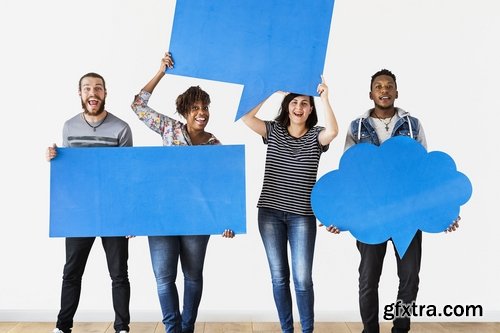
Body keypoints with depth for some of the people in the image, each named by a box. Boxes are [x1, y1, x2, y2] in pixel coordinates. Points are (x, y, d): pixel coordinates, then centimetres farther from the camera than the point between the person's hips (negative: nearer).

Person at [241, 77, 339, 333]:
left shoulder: (316, 136, 2)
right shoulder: (273, 131, 6)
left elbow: (333, 131, -21)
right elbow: (246, 118, -9)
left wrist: (324, 98, -17)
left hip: (302, 216, -1)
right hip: (270, 213, 2)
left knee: (302, 279, -3)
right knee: (279, 277, 8)